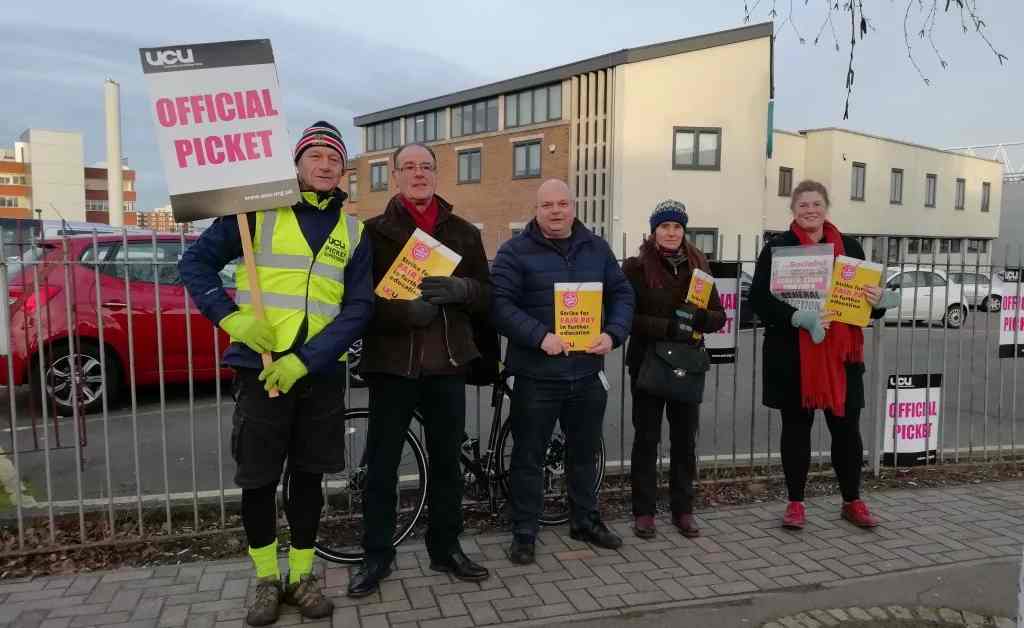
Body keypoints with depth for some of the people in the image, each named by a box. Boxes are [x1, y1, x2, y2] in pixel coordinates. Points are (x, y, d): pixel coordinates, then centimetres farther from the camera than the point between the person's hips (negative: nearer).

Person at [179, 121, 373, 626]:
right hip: (261, 366, -2)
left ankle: (301, 577, 27)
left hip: (321, 372, 2)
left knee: (308, 476, 11)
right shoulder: (256, 210, 0)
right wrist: (232, 318, -14)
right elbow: (196, 261, 3)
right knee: (258, 479, 5)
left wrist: (303, 361, -13)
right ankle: (266, 580, 25)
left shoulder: (352, 231, 6)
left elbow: (358, 309, -1)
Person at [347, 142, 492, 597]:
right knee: (382, 465, 5)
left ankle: (446, 548, 27)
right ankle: (376, 556, 20)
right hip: (391, 363, -2)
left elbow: (486, 295, 8)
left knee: (447, 461, 11)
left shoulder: (463, 232, 10)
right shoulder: (375, 231, 2)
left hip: (446, 364, 3)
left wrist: (457, 289, -14)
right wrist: (405, 311, -21)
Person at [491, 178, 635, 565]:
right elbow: (500, 304, -14)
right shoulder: (515, 252, -4)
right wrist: (541, 337, -25)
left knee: (585, 452, 18)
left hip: (588, 372, 5)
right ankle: (524, 533, 20)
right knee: (529, 457, 6)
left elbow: (622, 294, 11)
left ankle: (585, 521, 36)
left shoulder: (597, 249, 10)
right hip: (537, 374, -4)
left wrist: (612, 334, -7)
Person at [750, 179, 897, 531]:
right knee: (796, 427, 8)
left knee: (846, 428, 9)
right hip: (793, 354, -3)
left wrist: (877, 301, -9)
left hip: (841, 353, 3)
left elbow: (870, 296, 15)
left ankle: (852, 502, 28)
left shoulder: (850, 248, 9)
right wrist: (800, 318, -23)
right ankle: (795, 503, 21)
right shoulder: (777, 248, -2)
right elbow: (759, 298, -10)